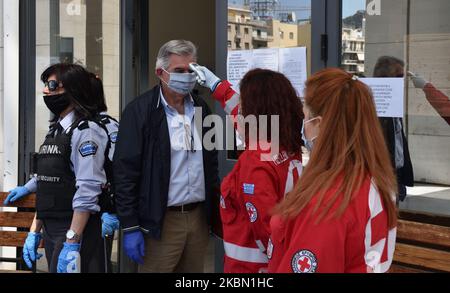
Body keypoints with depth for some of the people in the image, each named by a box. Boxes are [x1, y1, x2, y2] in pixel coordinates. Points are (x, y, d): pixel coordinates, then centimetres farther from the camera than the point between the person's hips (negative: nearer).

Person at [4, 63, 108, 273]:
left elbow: (87, 192, -19)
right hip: (51, 232, 8)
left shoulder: (85, 131, -11)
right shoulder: (55, 131, 15)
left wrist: (72, 242, -23)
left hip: (76, 231, -8)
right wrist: (34, 232, 16)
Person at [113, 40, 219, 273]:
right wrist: (130, 227, -13)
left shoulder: (201, 109, 11)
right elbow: (125, 172, -10)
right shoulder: (140, 111, -7)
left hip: (199, 217, 5)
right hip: (160, 220, -5)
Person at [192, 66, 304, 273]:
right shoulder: (288, 146, 0)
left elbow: (265, 225, -28)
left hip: (252, 265, -8)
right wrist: (217, 85, 26)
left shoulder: (256, 162, -26)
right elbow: (246, 118, 18)